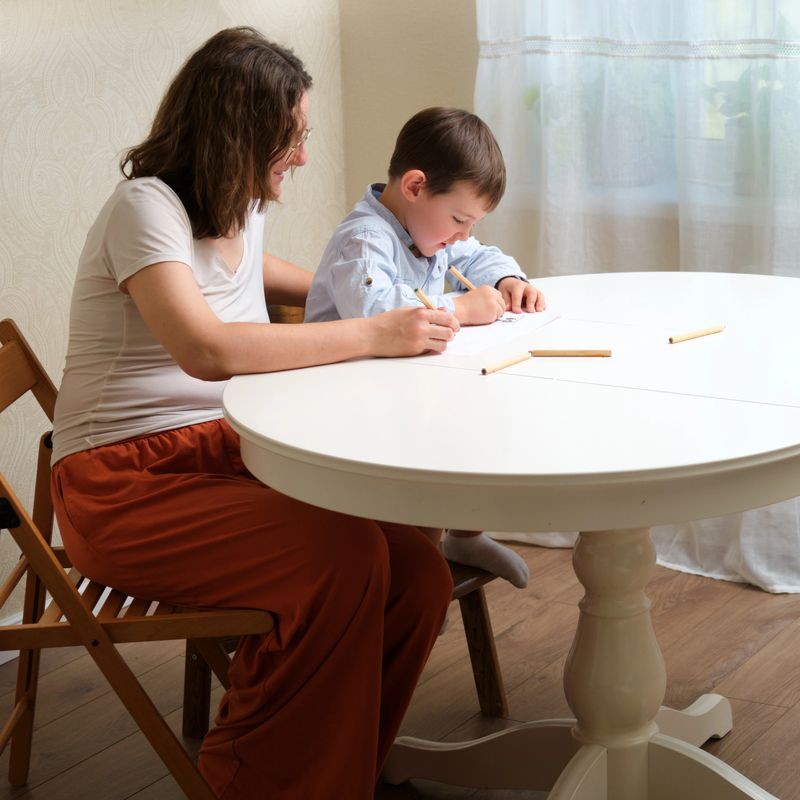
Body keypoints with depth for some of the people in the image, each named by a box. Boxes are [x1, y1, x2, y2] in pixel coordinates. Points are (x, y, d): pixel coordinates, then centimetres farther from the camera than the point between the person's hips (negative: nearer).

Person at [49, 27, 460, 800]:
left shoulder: (242, 208, 13)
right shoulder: (145, 205, -13)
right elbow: (206, 349, -30)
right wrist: (373, 334, -25)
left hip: (226, 458, 8)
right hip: (125, 483, -7)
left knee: (418, 576, -16)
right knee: (343, 559, -30)